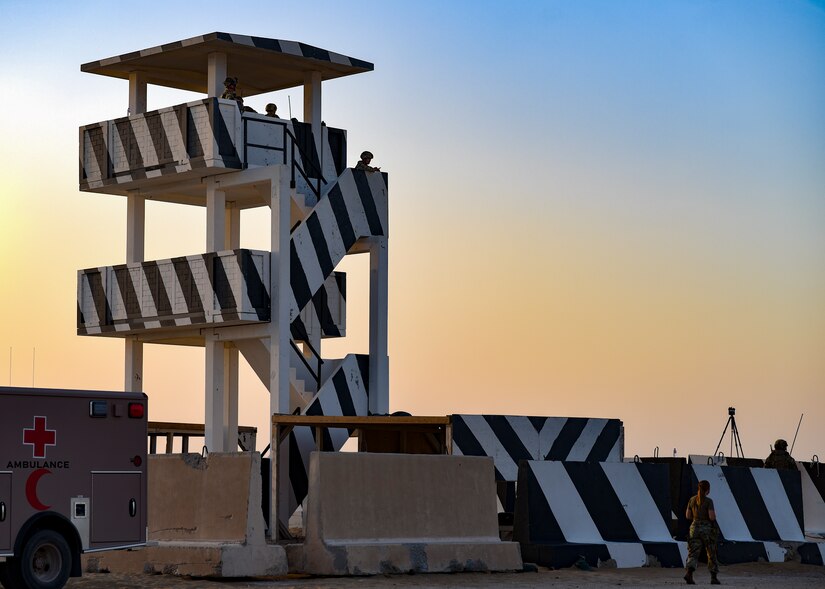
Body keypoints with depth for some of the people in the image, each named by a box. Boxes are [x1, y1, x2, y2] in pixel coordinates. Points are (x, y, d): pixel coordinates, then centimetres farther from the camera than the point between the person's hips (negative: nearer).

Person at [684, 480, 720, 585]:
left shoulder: (692, 500, 4)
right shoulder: (709, 501, -10)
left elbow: (688, 515, 8)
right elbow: (712, 517, -17)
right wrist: (714, 515, 6)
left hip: (695, 528, 3)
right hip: (707, 528, -3)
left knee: (693, 553, -3)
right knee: (712, 554, 13)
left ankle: (688, 573, -28)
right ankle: (713, 578, 16)